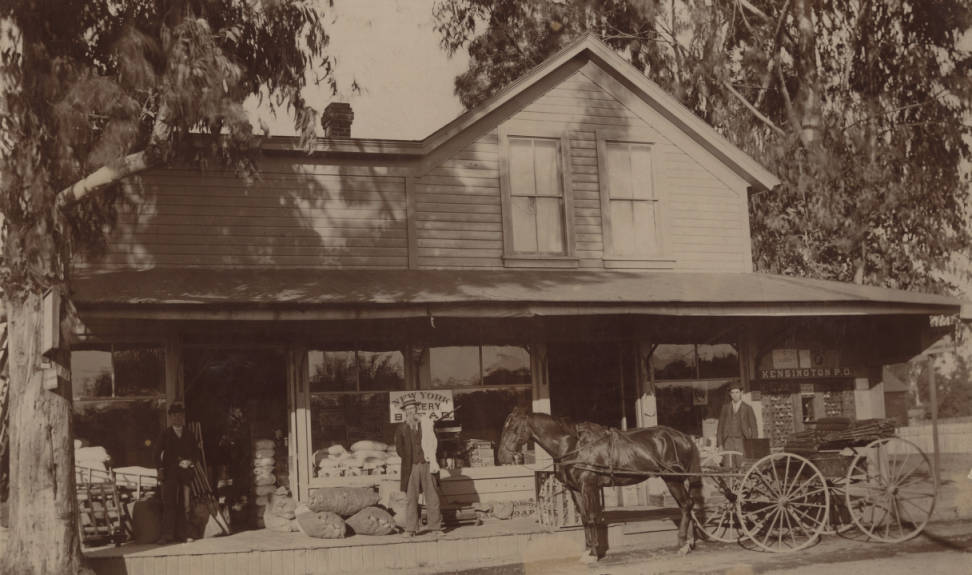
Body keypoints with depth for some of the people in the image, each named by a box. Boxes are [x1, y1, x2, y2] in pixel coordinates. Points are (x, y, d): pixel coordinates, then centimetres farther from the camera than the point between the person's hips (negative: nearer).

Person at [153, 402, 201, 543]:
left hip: (185, 472, 2)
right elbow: (157, 453, 5)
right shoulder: (165, 434, 8)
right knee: (169, 503, -8)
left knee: (184, 504, 1)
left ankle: (181, 534, 5)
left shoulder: (189, 435, 14)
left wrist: (189, 462, -5)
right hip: (169, 472, -2)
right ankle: (167, 534, -9)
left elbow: (196, 452, 15)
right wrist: (160, 470, -6)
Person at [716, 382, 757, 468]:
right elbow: (720, 425, 10)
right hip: (728, 442, 1)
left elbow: (753, 428, 4)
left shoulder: (748, 408, 4)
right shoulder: (725, 407, 10)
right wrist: (719, 443, 2)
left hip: (742, 442, -1)